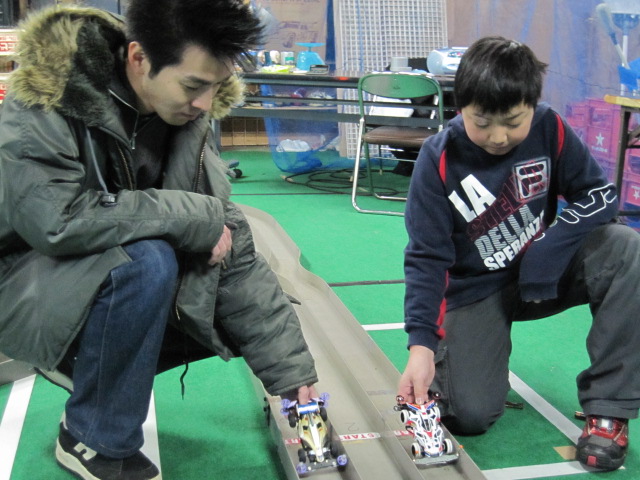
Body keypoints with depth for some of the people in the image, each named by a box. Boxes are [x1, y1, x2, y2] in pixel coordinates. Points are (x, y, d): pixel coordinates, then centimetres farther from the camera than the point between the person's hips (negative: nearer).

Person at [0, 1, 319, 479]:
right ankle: (94, 441, -11)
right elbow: (57, 220, -35)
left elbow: (233, 251, -9)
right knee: (145, 262, -34)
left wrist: (292, 371, -13)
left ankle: (84, 364, 9)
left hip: (110, 277, 6)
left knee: (253, 312, -6)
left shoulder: (188, 118, -8)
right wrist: (194, 217, -27)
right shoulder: (45, 102, -23)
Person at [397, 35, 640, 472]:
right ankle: (451, 357, 19)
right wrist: (421, 344, -30)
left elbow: (601, 193, -8)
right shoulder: (439, 159, -19)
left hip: (542, 269, 3)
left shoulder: (549, 129, -14)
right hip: (473, 290, -2)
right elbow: (426, 258, -18)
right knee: (470, 415, -19)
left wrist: (552, 244, -28)